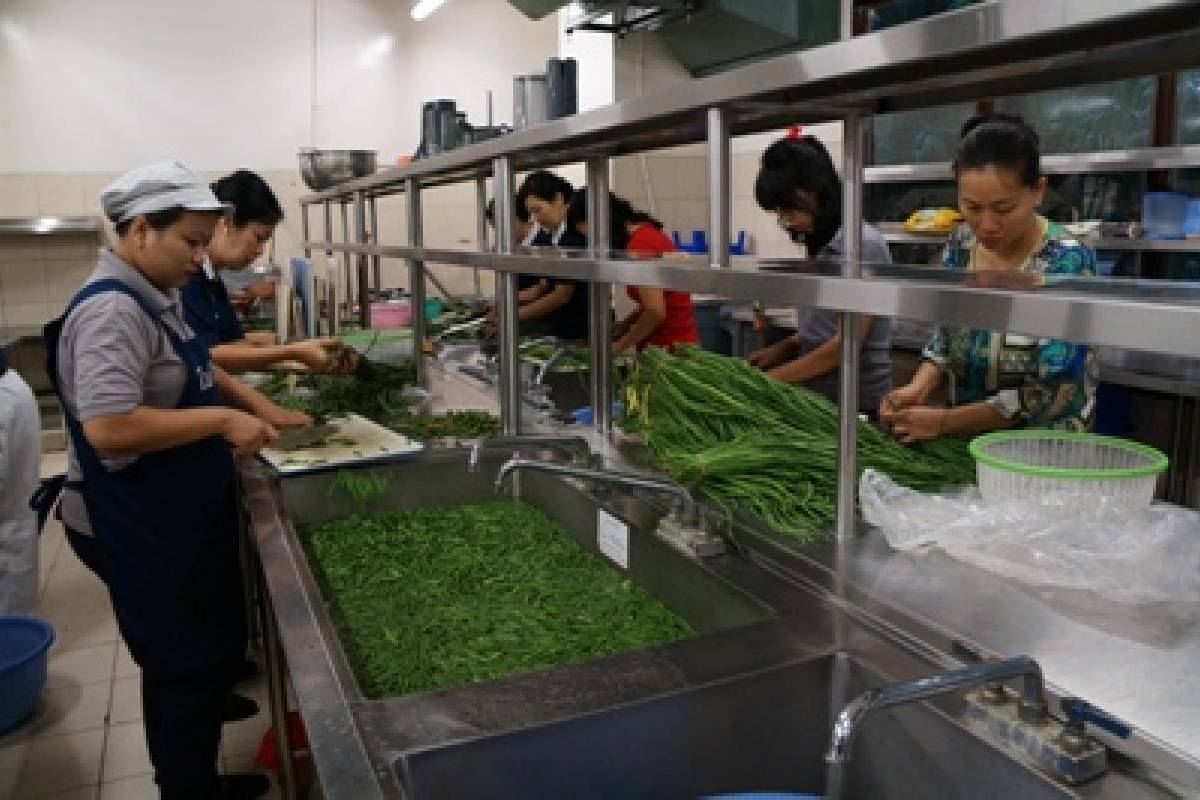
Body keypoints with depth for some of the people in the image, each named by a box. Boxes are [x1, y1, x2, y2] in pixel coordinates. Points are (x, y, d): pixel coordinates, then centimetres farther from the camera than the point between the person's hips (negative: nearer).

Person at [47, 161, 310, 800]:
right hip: (138, 528, -10)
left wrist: (260, 407, 11)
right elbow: (107, 429, -32)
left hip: (178, 515, 10)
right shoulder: (112, 309, -23)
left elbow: (193, 370, 23)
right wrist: (223, 420, -25)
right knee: (190, 666, 4)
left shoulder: (153, 296, 8)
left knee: (208, 652, 21)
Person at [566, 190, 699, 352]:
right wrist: (620, 328, 7)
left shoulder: (639, 243, -17)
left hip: (669, 345, -9)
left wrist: (619, 346, -11)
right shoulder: (646, 233, 11)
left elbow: (655, 312, -23)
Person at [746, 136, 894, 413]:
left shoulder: (864, 244, -15)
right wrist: (782, 348, 1)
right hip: (816, 395, 7)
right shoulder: (820, 247, 9)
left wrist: (772, 377, -15)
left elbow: (845, 344, -19)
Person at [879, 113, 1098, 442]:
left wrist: (943, 421, -21)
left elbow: (1050, 393, -18)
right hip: (965, 442, 5)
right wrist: (918, 388, -9)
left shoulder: (1069, 264, -15)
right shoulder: (960, 246, -1)